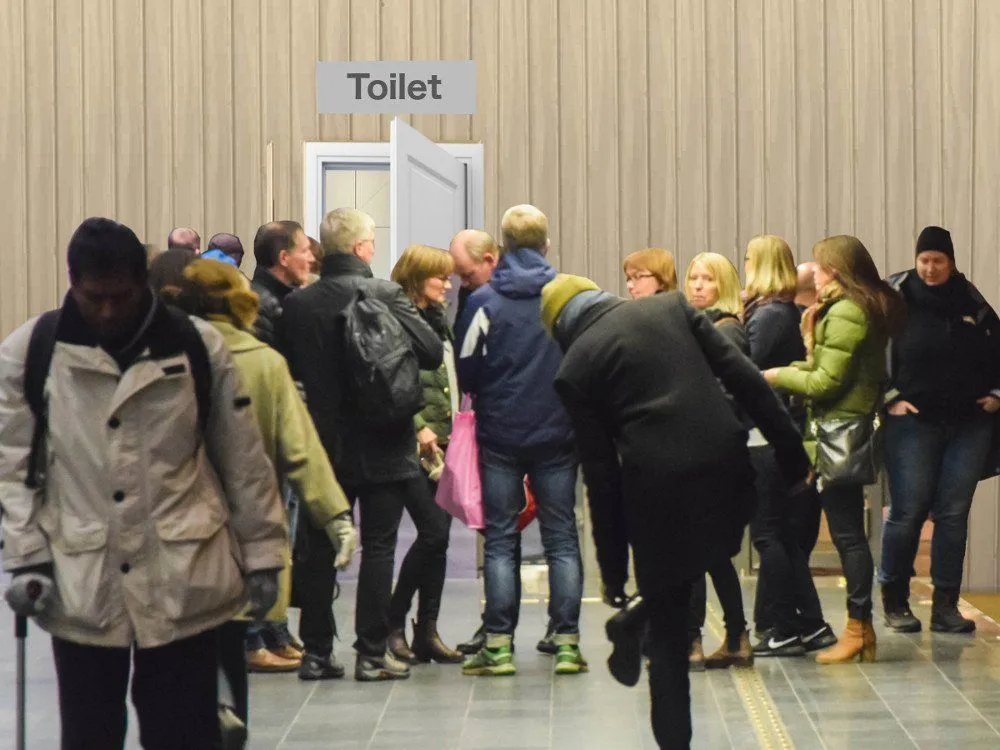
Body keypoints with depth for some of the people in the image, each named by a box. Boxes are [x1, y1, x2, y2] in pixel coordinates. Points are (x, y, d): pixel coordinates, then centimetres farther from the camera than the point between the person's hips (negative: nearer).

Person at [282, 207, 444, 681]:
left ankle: (316, 649, 14)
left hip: (323, 445, 3)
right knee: (378, 547, 3)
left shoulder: (297, 304, -2)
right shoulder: (384, 295, -13)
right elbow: (432, 353, -13)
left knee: (319, 548, 10)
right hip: (381, 445, -3)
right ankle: (372, 654, 3)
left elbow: (291, 368, 7)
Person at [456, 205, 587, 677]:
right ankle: (567, 642, 3)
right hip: (558, 434, 1)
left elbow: (465, 370, -1)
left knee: (500, 539, 4)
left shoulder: (484, 301, -5)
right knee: (561, 538, 6)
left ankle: (498, 645, 1)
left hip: (500, 433, -1)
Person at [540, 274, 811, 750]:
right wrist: (791, 454, 8)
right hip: (726, 468, 2)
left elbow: (600, 474, 3)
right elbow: (743, 377, 5)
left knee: (667, 632, 10)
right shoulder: (672, 307, 12)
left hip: (657, 489, -2)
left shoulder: (575, 369, 3)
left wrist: (612, 569, 9)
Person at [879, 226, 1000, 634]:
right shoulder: (897, 298, -2)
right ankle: (895, 602, 9)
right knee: (907, 512, -3)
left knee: (954, 513, 3)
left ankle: (946, 605, 8)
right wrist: (889, 398, -9)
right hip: (913, 421, -3)